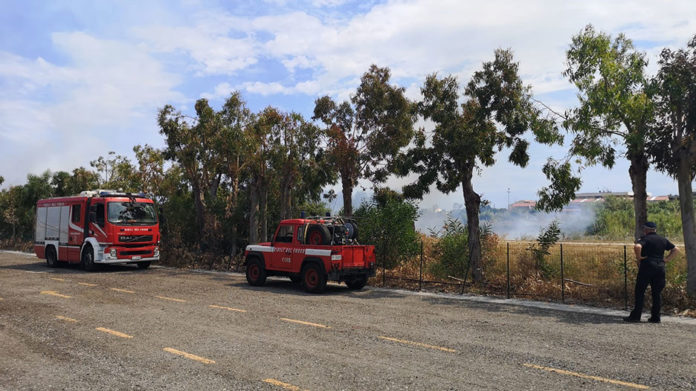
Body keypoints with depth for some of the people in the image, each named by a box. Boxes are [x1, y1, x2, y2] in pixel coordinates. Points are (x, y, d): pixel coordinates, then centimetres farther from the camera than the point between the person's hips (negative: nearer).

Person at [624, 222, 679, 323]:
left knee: (640, 292, 0)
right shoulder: (663, 240, 14)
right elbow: (675, 250, 18)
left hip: (647, 267, -5)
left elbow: (637, 247, -25)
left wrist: (638, 258, -10)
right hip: (660, 268, 6)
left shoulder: (645, 239, -5)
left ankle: (636, 316, 0)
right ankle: (655, 317, 11)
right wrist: (666, 259, 12)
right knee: (657, 293, 10)